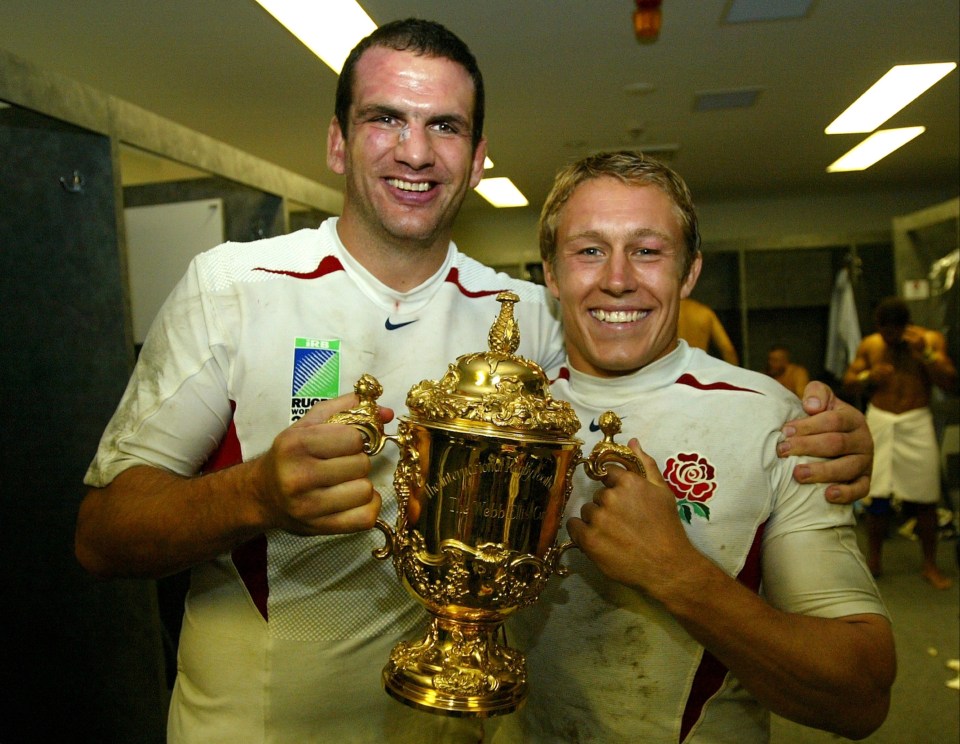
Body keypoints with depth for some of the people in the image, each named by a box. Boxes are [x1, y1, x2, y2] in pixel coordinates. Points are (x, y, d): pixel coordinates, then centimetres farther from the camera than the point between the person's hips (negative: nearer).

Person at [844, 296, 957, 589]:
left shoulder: (930, 339, 2)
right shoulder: (869, 345, 6)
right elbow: (848, 383, 9)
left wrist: (924, 353, -16)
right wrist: (869, 377, -11)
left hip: (916, 424, -1)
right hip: (879, 423, 1)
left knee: (924, 499, 3)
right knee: (877, 497, 2)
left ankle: (930, 565, 20)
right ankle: (873, 561, 18)